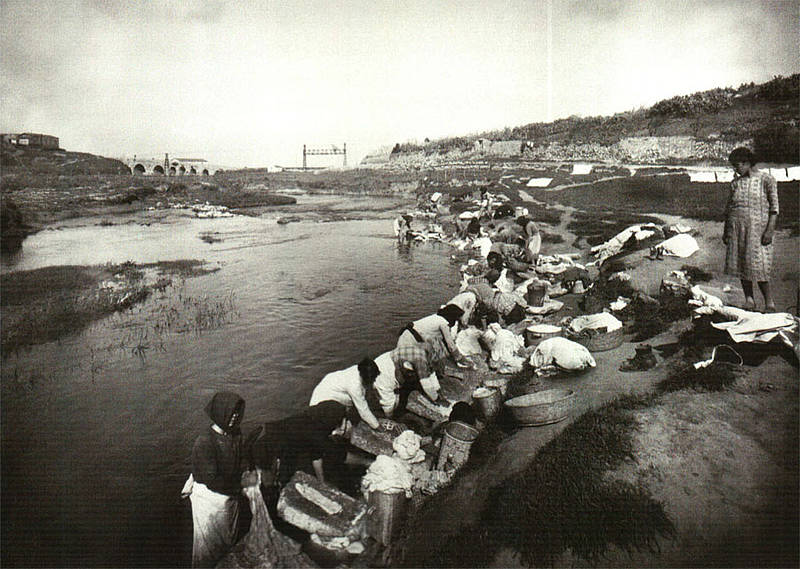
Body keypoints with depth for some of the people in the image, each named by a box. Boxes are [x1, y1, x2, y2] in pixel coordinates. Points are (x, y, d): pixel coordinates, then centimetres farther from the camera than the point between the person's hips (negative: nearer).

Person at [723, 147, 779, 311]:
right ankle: (749, 300, 15)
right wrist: (726, 231, 13)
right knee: (740, 265, 5)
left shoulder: (766, 180, 0)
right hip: (736, 228, 5)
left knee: (758, 266, -9)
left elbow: (774, 208, -4)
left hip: (757, 227, -5)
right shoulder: (735, 182, 13)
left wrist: (770, 230, -13)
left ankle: (769, 302, 2)